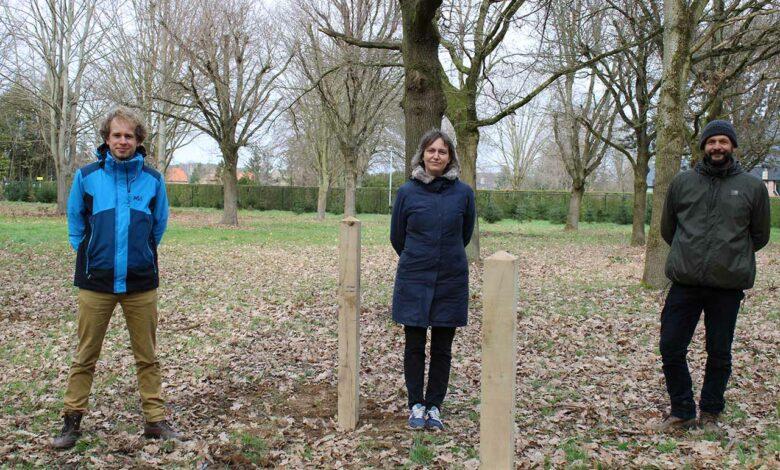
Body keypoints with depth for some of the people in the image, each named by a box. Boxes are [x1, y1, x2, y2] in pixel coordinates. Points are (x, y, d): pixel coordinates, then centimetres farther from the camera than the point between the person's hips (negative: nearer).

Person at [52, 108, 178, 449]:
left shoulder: (153, 180, 2)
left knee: (147, 356, 8)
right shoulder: (87, 176, 0)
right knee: (85, 356, 7)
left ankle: (155, 419, 18)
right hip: (95, 281, 0)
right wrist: (88, 254, 12)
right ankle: (72, 421, 20)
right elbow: (75, 221, 12)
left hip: (141, 283, 1)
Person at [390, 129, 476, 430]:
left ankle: (435, 406, 21)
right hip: (414, 280, 0)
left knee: (442, 348, 8)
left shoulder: (463, 193, -2)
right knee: (414, 346, 6)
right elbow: (397, 236, 9)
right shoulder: (407, 192, -3)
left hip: (451, 280, 1)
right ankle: (416, 405, 20)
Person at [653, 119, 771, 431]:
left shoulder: (752, 187, 3)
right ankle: (682, 412, 18)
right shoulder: (682, 183, 6)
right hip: (684, 284, 1)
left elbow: (760, 236, 13)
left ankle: (710, 413, 27)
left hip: (728, 287, -1)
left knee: (719, 355, 9)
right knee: (671, 349, 1)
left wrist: (733, 256, 14)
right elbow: (667, 229, 16)